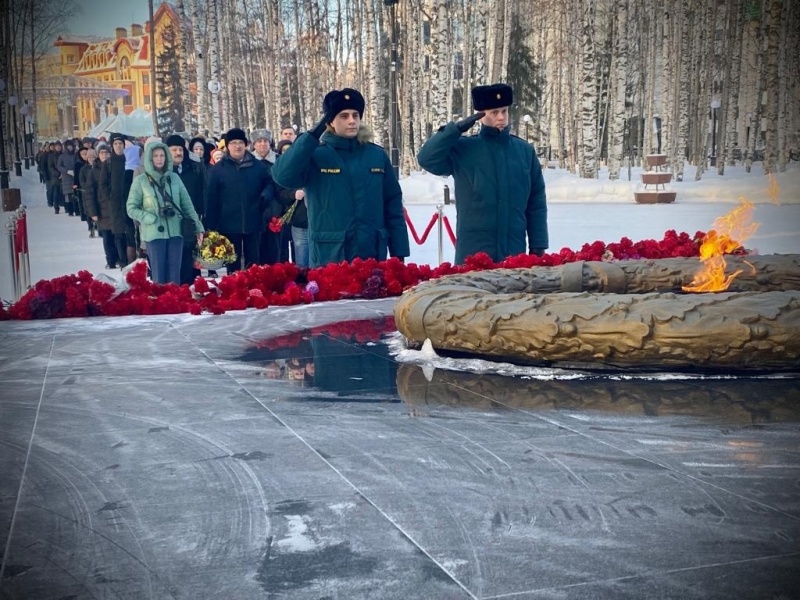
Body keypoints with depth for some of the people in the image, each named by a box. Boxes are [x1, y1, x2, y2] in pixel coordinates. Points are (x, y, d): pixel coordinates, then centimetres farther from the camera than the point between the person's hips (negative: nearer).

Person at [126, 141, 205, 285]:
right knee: (159, 277, 0)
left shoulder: (174, 178, 8)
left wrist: (198, 226, 6)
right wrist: (151, 219, -12)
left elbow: (187, 205, 10)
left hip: (175, 232, 2)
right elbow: (131, 208, 0)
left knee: (174, 276, 5)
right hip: (154, 234, -2)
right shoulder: (140, 181, 1)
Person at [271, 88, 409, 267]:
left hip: (372, 254, 3)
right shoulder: (316, 155, -1)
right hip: (329, 258, -3)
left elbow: (393, 204, 9)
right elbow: (282, 176, -19)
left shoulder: (377, 155, 8)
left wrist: (399, 251, 4)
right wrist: (312, 137, -19)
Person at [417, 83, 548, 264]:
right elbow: (426, 159, -14)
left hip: (514, 254, 3)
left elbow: (536, 203, 10)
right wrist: (457, 129, -13)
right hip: (472, 255, -2)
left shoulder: (524, 150, 8)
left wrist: (538, 246, 5)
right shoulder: (463, 149, 1)